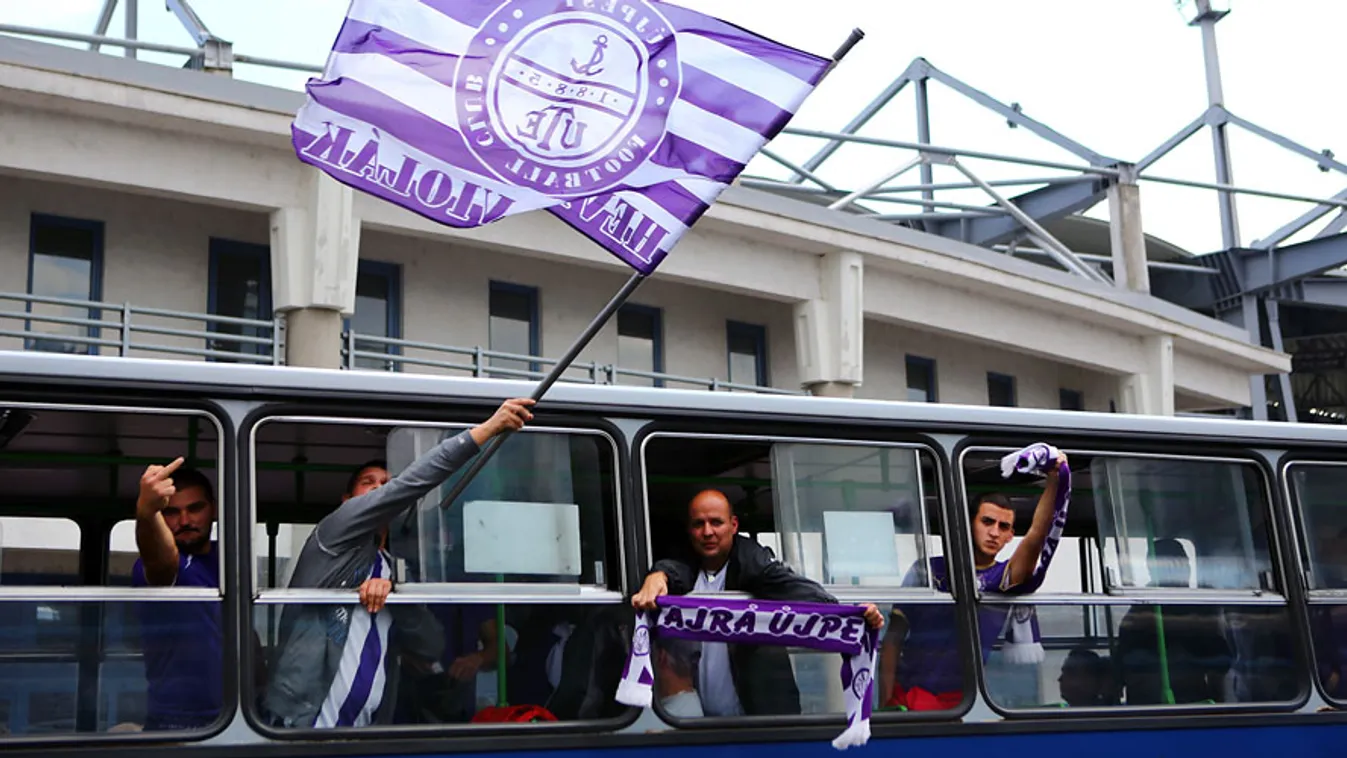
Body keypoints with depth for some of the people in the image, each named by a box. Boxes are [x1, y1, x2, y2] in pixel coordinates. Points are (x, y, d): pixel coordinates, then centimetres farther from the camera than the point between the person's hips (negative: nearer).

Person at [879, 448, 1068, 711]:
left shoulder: (1004, 578, 6)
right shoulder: (927, 571, 7)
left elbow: (1036, 536, -13)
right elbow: (894, 638, 5)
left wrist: (1052, 482, -26)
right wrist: (886, 701, -4)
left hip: (958, 701, 0)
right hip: (906, 693, 0)